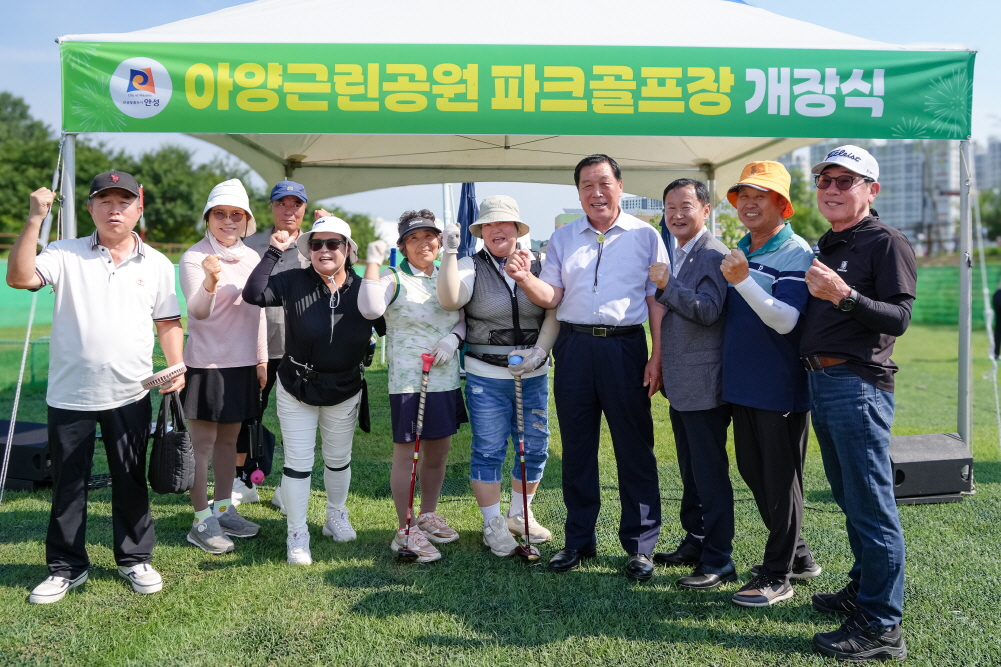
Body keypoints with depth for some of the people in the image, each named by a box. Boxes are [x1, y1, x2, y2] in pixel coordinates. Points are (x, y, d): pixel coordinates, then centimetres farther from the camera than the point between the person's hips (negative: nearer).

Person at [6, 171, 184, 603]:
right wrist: (35, 220, -21)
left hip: (130, 396, 1)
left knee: (132, 482, 11)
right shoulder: (66, 255, 0)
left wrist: (177, 367, -4)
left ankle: (136, 559, 28)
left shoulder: (157, 265, 5)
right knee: (67, 484, 11)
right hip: (70, 395, -1)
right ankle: (66, 567, 27)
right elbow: (19, 278, -17)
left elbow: (168, 323, 10)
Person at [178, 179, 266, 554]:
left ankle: (223, 509, 28)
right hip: (206, 363, -6)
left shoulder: (252, 259, 7)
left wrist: (262, 359, 13)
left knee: (229, 438, 15)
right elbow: (198, 312, -23)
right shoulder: (194, 258, -11)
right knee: (202, 442, 1)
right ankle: (202, 521, 9)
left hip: (243, 362, 6)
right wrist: (210, 281, -43)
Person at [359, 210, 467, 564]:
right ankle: (405, 531, 11)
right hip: (408, 382, -6)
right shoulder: (394, 280, -6)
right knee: (406, 454, 0)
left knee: (438, 451, 15)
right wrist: (373, 262, -21)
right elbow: (371, 310, -25)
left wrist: (453, 338, -7)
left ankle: (428, 515, 34)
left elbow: (465, 318, 14)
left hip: (446, 380, 6)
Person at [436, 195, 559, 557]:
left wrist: (539, 351, -13)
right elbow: (449, 300, -17)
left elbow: (554, 313, 0)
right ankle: (494, 525, 18)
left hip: (534, 376, 3)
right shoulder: (471, 266, 1)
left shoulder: (537, 266, 6)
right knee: (489, 452, 3)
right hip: (486, 378, -3)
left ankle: (519, 515, 30)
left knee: (535, 448, 10)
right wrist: (450, 252, -22)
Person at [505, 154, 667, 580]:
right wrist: (524, 278, -15)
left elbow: (657, 301, 2)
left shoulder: (645, 235, 4)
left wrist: (657, 358, -6)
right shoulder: (562, 239, 12)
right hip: (574, 347, 3)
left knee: (634, 447, 2)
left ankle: (640, 545, 14)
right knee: (576, 447, 9)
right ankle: (579, 540, 23)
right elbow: (551, 297, 5)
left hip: (625, 346, -2)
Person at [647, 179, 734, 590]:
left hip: (704, 384, -9)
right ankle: (695, 543, 31)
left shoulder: (714, 255, -14)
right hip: (679, 383, 10)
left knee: (711, 474, -2)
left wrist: (668, 286, -30)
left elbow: (709, 312, -24)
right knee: (691, 472, 19)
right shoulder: (676, 254, 15)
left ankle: (719, 561, 7)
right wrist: (660, 364, 17)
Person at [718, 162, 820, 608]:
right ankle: (797, 555, 33)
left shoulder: (797, 254, -12)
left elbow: (785, 320, -24)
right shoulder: (738, 251, 11)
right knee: (753, 472, 16)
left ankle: (778, 575, 14)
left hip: (781, 387, -8)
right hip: (742, 383, 8)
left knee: (780, 480, 2)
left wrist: (743, 280, -32)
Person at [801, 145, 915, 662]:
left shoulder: (886, 242, -6)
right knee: (849, 498, 18)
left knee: (871, 506, -5)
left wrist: (845, 295, -25)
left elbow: (900, 317, -15)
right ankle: (863, 588, 33)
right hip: (821, 381, 9)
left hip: (859, 384, -8)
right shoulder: (824, 247, 17)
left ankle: (881, 627, 3)